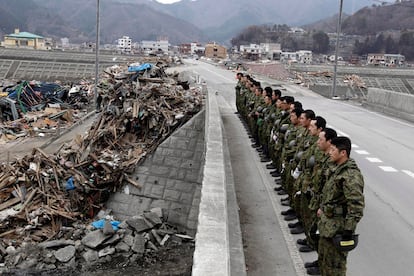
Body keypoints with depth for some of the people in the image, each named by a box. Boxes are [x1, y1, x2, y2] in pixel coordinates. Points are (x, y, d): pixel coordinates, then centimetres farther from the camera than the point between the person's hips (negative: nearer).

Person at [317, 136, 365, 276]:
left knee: (334, 264, 3)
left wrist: (349, 230, -26)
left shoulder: (351, 175, -25)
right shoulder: (338, 169, 7)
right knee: (323, 258, 23)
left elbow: (356, 206, -27)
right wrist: (322, 207, 21)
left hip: (337, 227, -10)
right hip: (327, 222, 10)